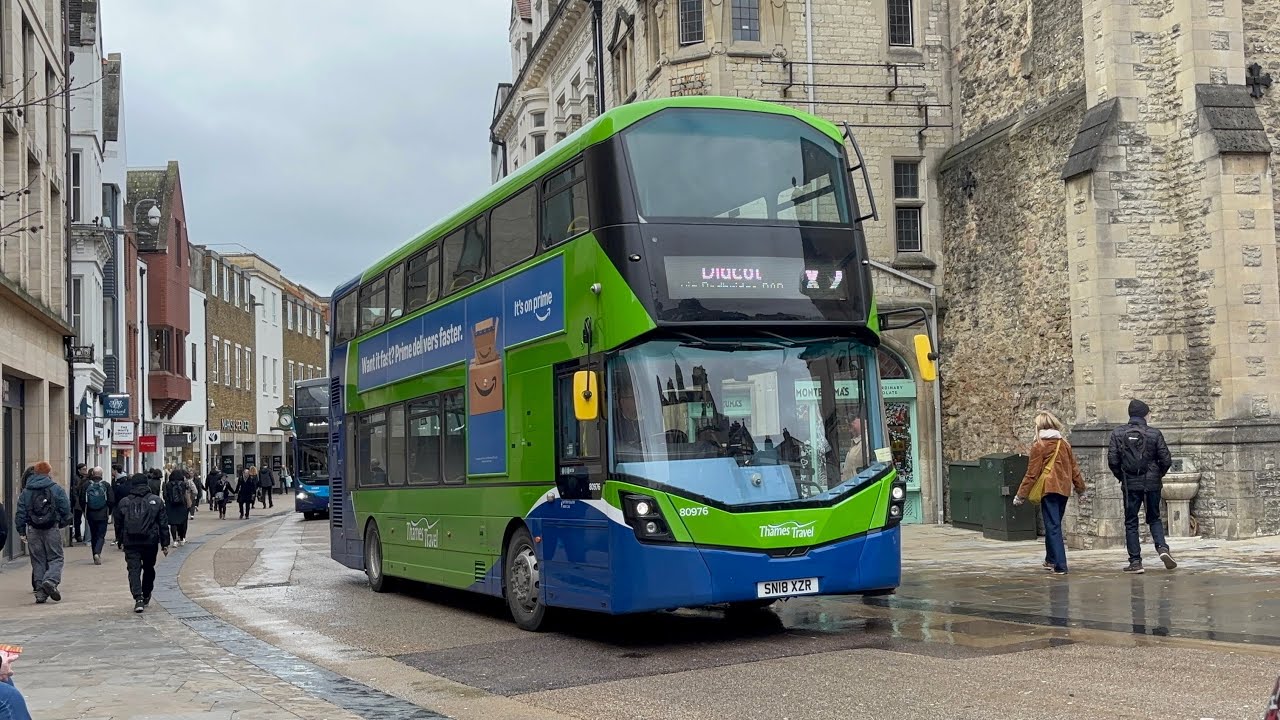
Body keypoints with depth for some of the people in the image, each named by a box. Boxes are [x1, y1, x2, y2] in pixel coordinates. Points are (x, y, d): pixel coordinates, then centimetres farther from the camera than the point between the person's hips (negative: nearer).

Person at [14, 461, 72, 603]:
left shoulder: (26, 492, 6)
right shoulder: (57, 489, -1)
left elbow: (21, 512, 5)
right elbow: (66, 509, -2)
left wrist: (21, 531, 10)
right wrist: (63, 523, 14)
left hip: (33, 531, 3)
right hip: (52, 529, -3)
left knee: (38, 561, 8)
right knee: (55, 558, 3)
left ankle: (40, 591, 5)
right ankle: (51, 580, -23)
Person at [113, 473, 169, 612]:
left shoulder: (124, 502, 3)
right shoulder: (156, 501, 1)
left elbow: (118, 524, 10)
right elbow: (162, 524, 2)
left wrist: (120, 542, 22)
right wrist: (165, 543, 7)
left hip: (130, 542, -1)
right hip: (150, 542, 1)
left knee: (134, 570, -3)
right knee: (149, 568, 18)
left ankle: (138, 598, -20)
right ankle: (146, 597, 30)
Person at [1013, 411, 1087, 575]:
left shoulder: (1039, 446, -8)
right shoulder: (1065, 444, 9)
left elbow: (1032, 473, -8)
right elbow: (1074, 468, 15)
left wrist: (1021, 494, -3)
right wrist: (1081, 488, 28)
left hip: (1048, 489, -6)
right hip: (1064, 489, 6)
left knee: (1053, 527, -5)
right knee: (1054, 524, 19)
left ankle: (1060, 565, -11)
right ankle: (1051, 559, 29)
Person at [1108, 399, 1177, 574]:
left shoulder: (1118, 433, -2)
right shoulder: (1154, 434, -3)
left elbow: (1112, 460, -7)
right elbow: (1166, 460, -4)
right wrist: (1159, 475, 15)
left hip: (1130, 484, 0)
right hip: (1152, 483, 1)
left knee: (1131, 523, 6)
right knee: (1154, 519, 17)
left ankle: (1135, 562, 2)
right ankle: (1162, 548, -6)